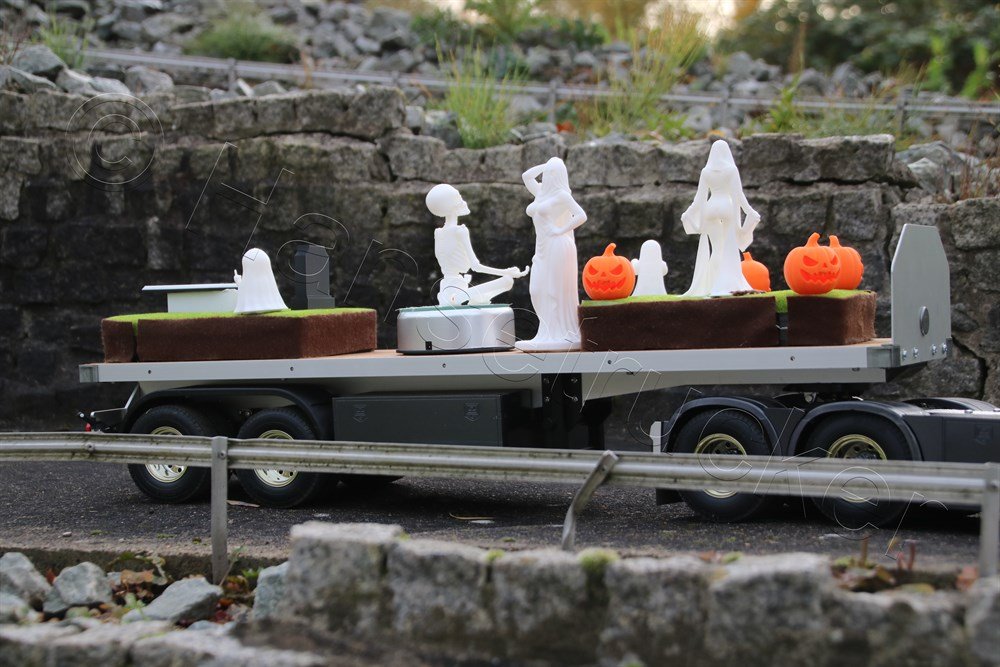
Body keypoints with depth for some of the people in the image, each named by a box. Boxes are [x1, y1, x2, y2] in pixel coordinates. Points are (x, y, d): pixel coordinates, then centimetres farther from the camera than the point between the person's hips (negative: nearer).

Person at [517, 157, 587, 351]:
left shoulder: (562, 194, -6)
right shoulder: (541, 192, 17)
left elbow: (581, 216, -16)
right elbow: (526, 176, 25)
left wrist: (562, 230, -13)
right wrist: (547, 165, 18)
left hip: (557, 246, -8)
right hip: (543, 249, 8)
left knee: (558, 291, -8)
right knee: (537, 291, 5)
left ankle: (566, 334, -5)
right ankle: (552, 332, 9)